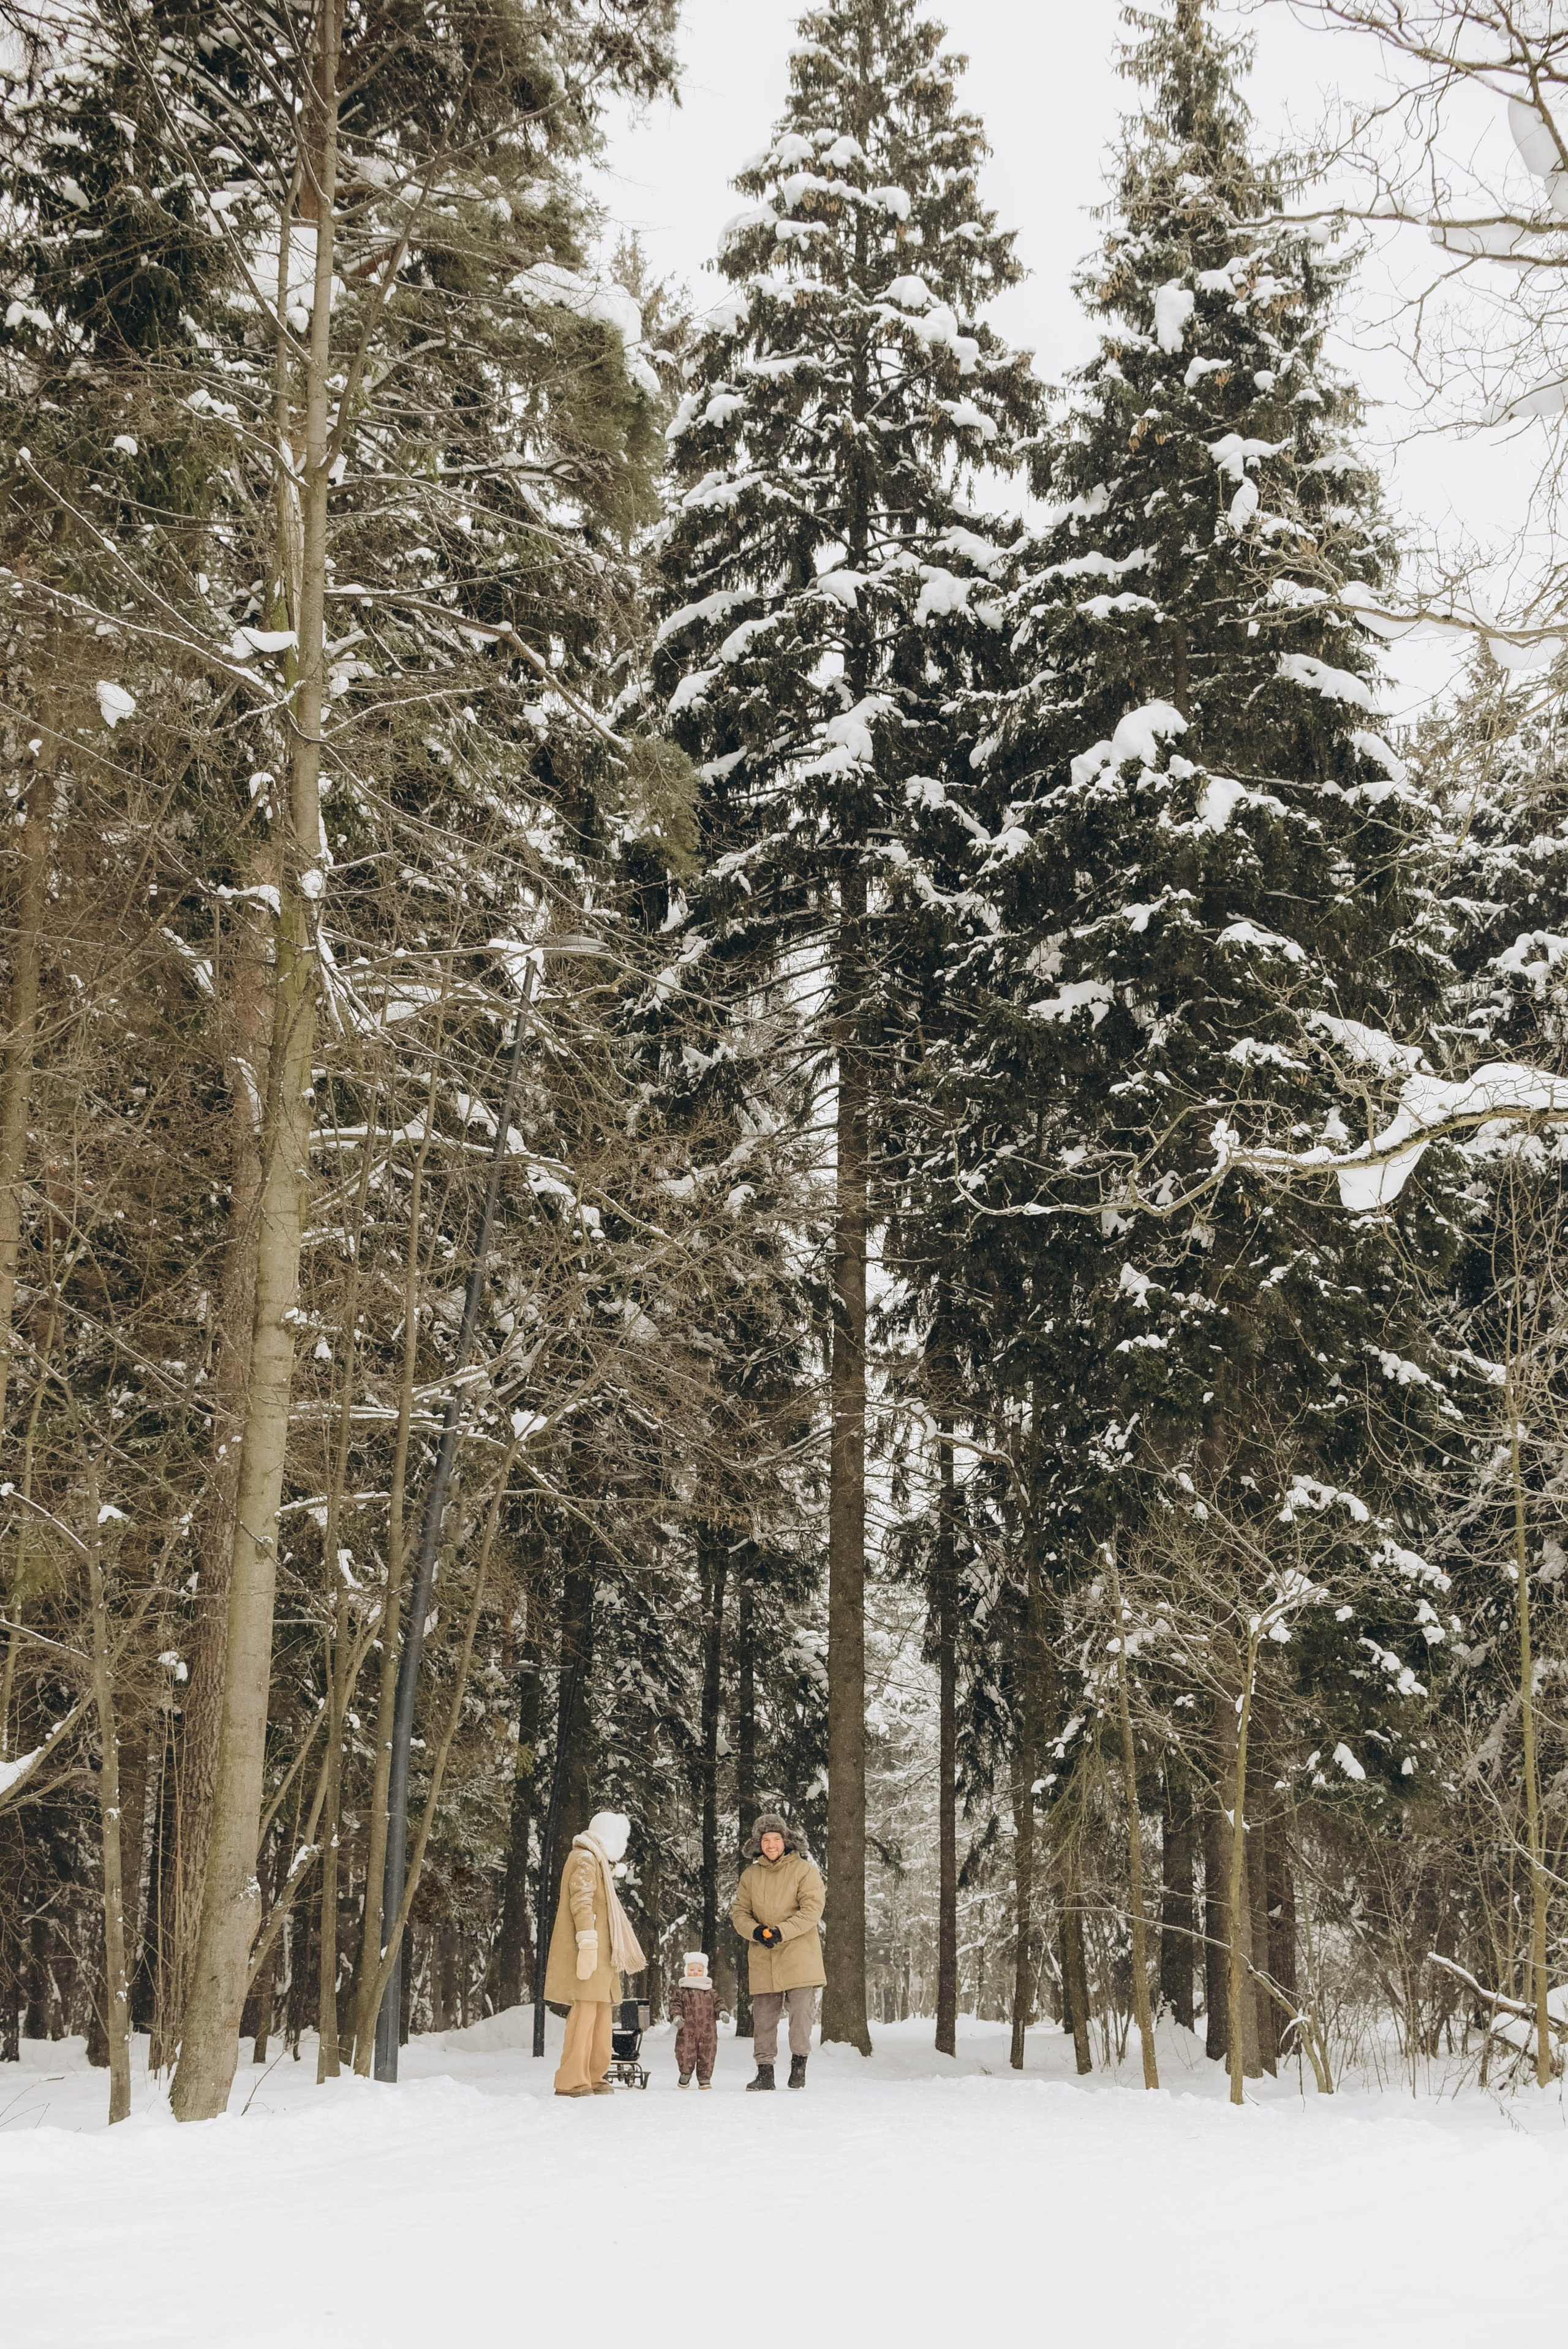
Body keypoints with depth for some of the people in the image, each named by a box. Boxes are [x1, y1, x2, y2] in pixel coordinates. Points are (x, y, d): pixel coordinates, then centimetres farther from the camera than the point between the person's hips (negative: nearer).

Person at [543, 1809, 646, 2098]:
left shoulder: (598, 1862, 25)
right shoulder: (584, 1860, -7)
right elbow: (581, 1904, -18)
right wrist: (588, 1944, -25)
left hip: (598, 1954, 11)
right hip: (588, 1953, -11)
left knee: (601, 2009, 11)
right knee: (586, 2009, -14)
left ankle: (593, 2077, 17)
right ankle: (570, 2081, -15)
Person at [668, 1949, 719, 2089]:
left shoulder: (710, 1991, 13)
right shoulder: (681, 1990, 6)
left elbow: (717, 2003, 13)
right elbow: (675, 2003, 1)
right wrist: (677, 2016, -16)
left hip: (708, 2030, 2)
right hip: (687, 2028, -2)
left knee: (707, 2053, 2)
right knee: (685, 2051, -2)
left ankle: (705, 2077, 14)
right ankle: (685, 2073, 20)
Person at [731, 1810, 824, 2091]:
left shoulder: (803, 1870, -1)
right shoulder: (750, 1876, 11)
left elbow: (812, 1909, -10)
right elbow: (739, 1912, 10)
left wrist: (781, 1932, -19)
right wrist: (755, 1931, -12)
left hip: (800, 1955, -3)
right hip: (763, 1960, 3)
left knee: (802, 2010, -10)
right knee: (763, 2015, 3)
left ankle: (799, 2063, 6)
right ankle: (764, 2071, 11)